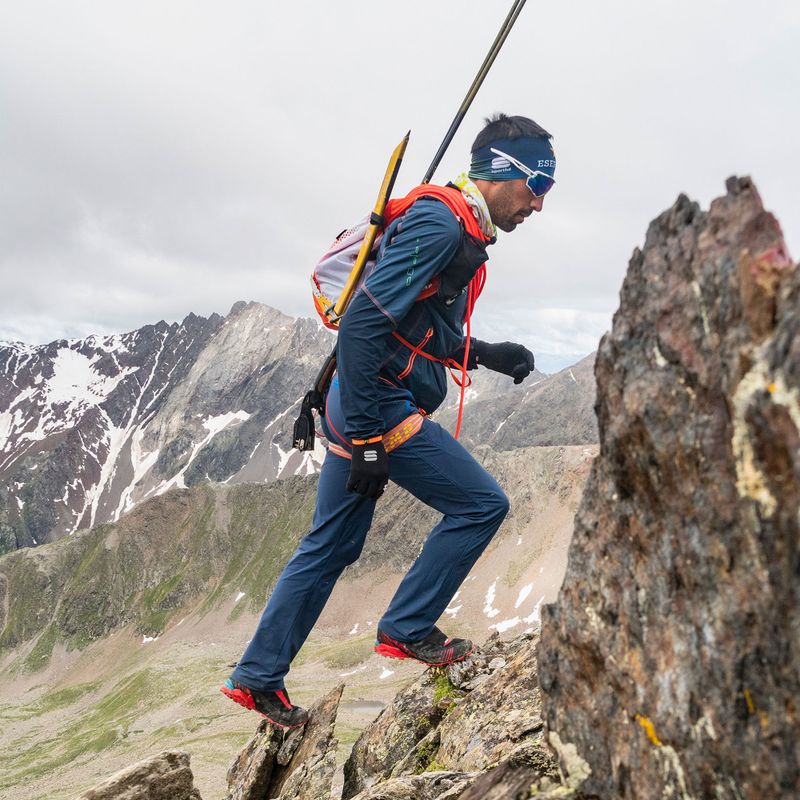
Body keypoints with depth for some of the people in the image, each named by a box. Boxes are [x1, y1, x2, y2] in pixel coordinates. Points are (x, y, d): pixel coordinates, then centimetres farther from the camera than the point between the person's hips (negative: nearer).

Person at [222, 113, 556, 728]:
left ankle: (257, 678, 26)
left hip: (358, 410, 10)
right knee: (482, 505, 0)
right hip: (381, 411, -10)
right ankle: (407, 630, 11)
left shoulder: (457, 231, 17)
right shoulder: (439, 226, -15)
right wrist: (364, 439, -23)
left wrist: (490, 355, 13)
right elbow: (363, 324, -23)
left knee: (330, 546, 15)